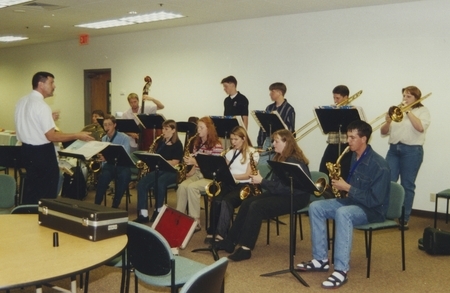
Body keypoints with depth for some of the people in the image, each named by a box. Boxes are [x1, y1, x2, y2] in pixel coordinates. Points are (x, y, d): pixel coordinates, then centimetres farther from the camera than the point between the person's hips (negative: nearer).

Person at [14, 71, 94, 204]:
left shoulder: (21, 102, 6)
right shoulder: (41, 105, -21)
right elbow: (51, 136, -23)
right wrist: (77, 136, -17)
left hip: (26, 149, 9)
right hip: (42, 152, -9)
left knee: (31, 187, 20)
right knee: (47, 192, 5)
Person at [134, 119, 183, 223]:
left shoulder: (177, 144, -5)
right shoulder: (160, 142, 13)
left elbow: (175, 163, -12)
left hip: (171, 172, -6)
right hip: (158, 169, 6)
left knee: (159, 183, -37)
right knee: (141, 183, -21)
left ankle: (158, 211, -19)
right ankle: (143, 214, -21)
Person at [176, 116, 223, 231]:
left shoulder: (216, 146, -12)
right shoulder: (197, 143, 11)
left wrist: (195, 161, -20)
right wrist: (191, 171, -1)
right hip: (197, 174, 6)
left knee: (192, 187, -31)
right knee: (182, 186, -23)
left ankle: (195, 221, -22)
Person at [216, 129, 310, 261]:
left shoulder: (294, 161, -19)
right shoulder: (281, 158, 12)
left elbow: (285, 186, -25)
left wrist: (262, 181, -20)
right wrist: (260, 180, -3)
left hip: (295, 197, -9)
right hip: (280, 192, 9)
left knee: (256, 206, -27)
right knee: (247, 203, -9)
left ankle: (246, 248, -24)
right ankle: (231, 241, -7)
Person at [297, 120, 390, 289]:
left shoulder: (379, 165, -21)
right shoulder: (354, 158, 6)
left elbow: (374, 200, -25)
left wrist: (347, 188, -24)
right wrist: (339, 182, -2)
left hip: (372, 210, -9)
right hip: (353, 201, 9)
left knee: (343, 213, -38)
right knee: (315, 207, -7)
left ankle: (341, 270, -36)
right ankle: (321, 259, -4)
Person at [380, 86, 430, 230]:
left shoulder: (422, 111, 4)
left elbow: (421, 127, -16)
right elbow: (384, 132, 12)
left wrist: (408, 111, -11)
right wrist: (388, 122, -9)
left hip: (412, 151, -4)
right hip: (393, 149, 4)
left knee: (407, 185, 1)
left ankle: (404, 219, 9)